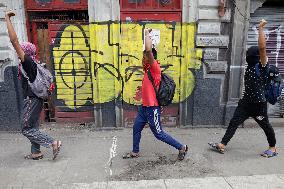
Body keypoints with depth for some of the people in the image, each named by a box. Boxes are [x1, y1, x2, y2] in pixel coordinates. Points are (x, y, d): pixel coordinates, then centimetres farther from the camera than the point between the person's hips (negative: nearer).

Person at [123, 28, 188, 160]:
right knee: (136, 128, 19)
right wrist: (147, 35, 14)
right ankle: (135, 152, 38)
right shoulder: (148, 68, 9)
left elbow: (149, 50, -32)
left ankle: (182, 148, 21)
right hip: (144, 107, 9)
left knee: (159, 134, 4)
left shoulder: (155, 68, -17)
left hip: (152, 108, -9)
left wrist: (146, 33, -18)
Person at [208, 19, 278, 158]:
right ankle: (222, 145, 5)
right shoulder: (250, 67, 7)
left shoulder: (262, 66, -15)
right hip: (246, 102, 7)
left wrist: (261, 28, -26)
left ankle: (273, 148, 35)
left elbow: (262, 47, -27)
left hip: (259, 104, -7)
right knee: (234, 122, 2)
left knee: (265, 126, 12)